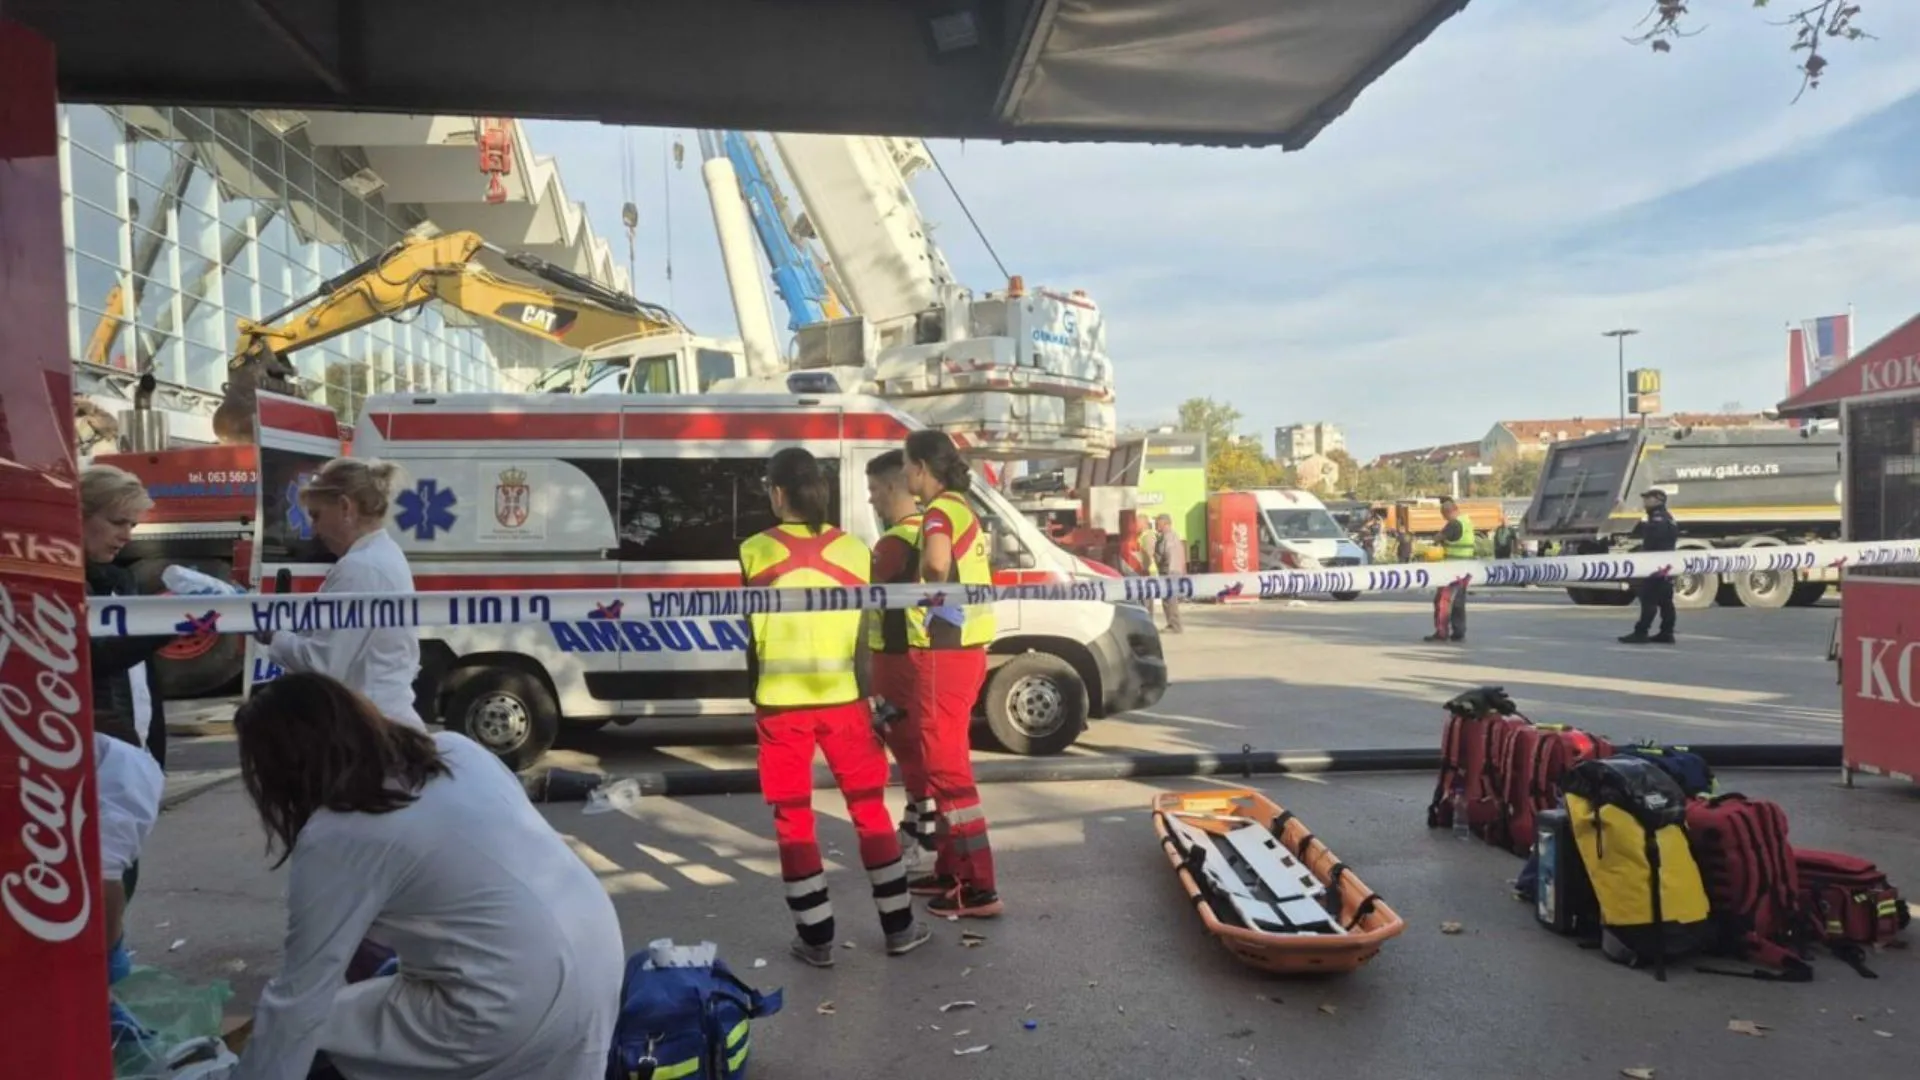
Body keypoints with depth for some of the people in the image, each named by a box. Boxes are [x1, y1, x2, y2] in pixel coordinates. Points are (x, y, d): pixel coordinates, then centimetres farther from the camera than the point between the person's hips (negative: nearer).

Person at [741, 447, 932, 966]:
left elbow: (753, 634, 2)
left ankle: (816, 937, 13)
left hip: (780, 701, -1)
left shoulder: (755, 551, -4)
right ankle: (899, 926, 19)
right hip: (842, 697, 1)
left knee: (793, 817, 9)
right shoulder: (853, 550, -1)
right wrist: (874, 695, 11)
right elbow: (866, 633, 1)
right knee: (869, 807, 13)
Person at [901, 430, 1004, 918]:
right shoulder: (962, 508, 15)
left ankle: (978, 889, 2)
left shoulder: (940, 510, -15)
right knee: (946, 763, 19)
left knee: (948, 767, -4)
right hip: (964, 647, 10)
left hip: (944, 652, -10)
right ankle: (950, 870, 29)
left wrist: (931, 587, -17)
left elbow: (937, 561, -34)